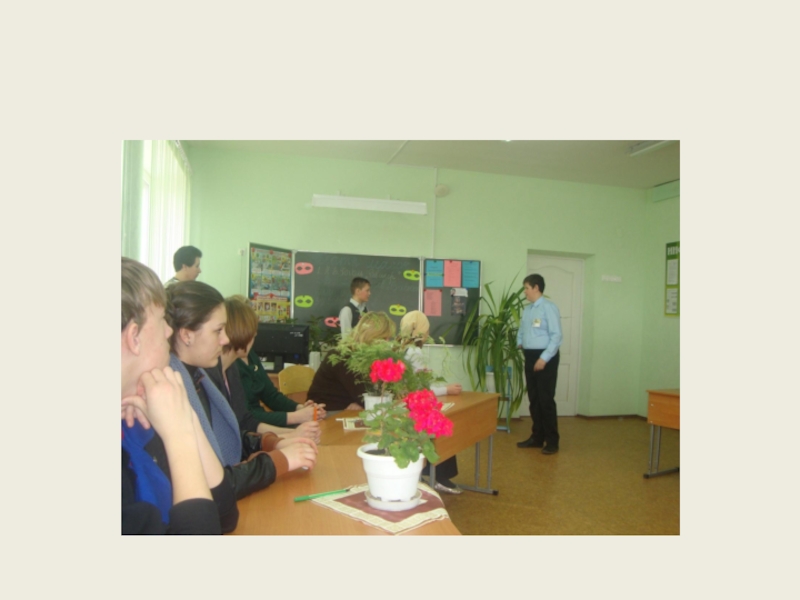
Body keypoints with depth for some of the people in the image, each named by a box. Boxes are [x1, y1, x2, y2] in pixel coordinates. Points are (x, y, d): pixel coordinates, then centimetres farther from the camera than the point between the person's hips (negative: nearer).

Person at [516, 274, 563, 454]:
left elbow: (556, 336, -17)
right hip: (530, 357, 8)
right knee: (533, 398, 13)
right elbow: (521, 330, 23)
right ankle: (537, 437, 24)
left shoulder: (549, 308, -12)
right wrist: (519, 343, 3)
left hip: (545, 357, -8)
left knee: (546, 399, -3)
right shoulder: (527, 309, 12)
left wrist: (544, 358, -21)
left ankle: (552, 441, 9)